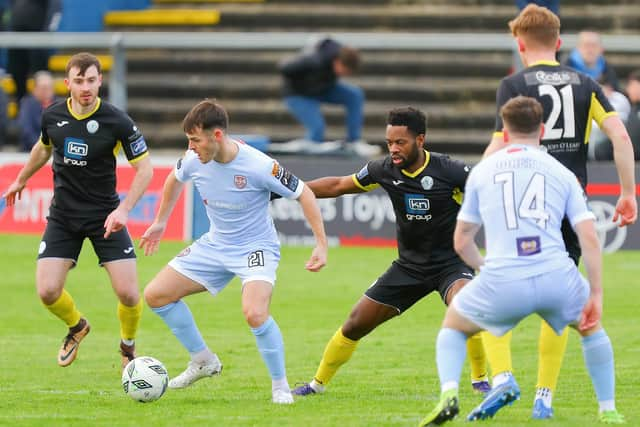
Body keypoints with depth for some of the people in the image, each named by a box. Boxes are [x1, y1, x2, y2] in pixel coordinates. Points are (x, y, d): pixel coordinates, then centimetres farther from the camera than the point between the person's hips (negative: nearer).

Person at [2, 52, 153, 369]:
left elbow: (144, 168, -11)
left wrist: (123, 210, -23)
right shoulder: (52, 117, -5)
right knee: (48, 292, -9)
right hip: (63, 216, 3)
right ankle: (77, 327, 26)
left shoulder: (117, 122, -16)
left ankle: (128, 346, 21)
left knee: (127, 293, -12)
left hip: (105, 216, -3)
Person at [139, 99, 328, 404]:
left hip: (255, 248, -7)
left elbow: (303, 194, -15)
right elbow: (175, 179, 15)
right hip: (215, 245, 7)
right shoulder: (194, 161, -12)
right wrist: (160, 223, 22)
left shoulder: (259, 167, -28)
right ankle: (203, 361, 19)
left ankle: (280, 386, -11)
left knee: (254, 313, -32)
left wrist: (321, 244, -19)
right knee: (155, 295, 2)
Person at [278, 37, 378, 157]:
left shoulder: (344, 55, -18)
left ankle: (354, 142, -8)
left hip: (322, 89, 7)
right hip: (299, 96, -7)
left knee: (356, 95, -15)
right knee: (317, 133, -26)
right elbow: (285, 67, -28)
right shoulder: (316, 61, -39)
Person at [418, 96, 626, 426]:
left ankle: (448, 393, 1)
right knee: (591, 324, 32)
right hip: (557, 278, 0)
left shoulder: (481, 172, 15)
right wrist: (596, 295, 7)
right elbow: (590, 239, 4)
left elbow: (461, 242, 20)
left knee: (453, 326, 27)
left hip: (501, 283, 0)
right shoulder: (562, 174, 13)